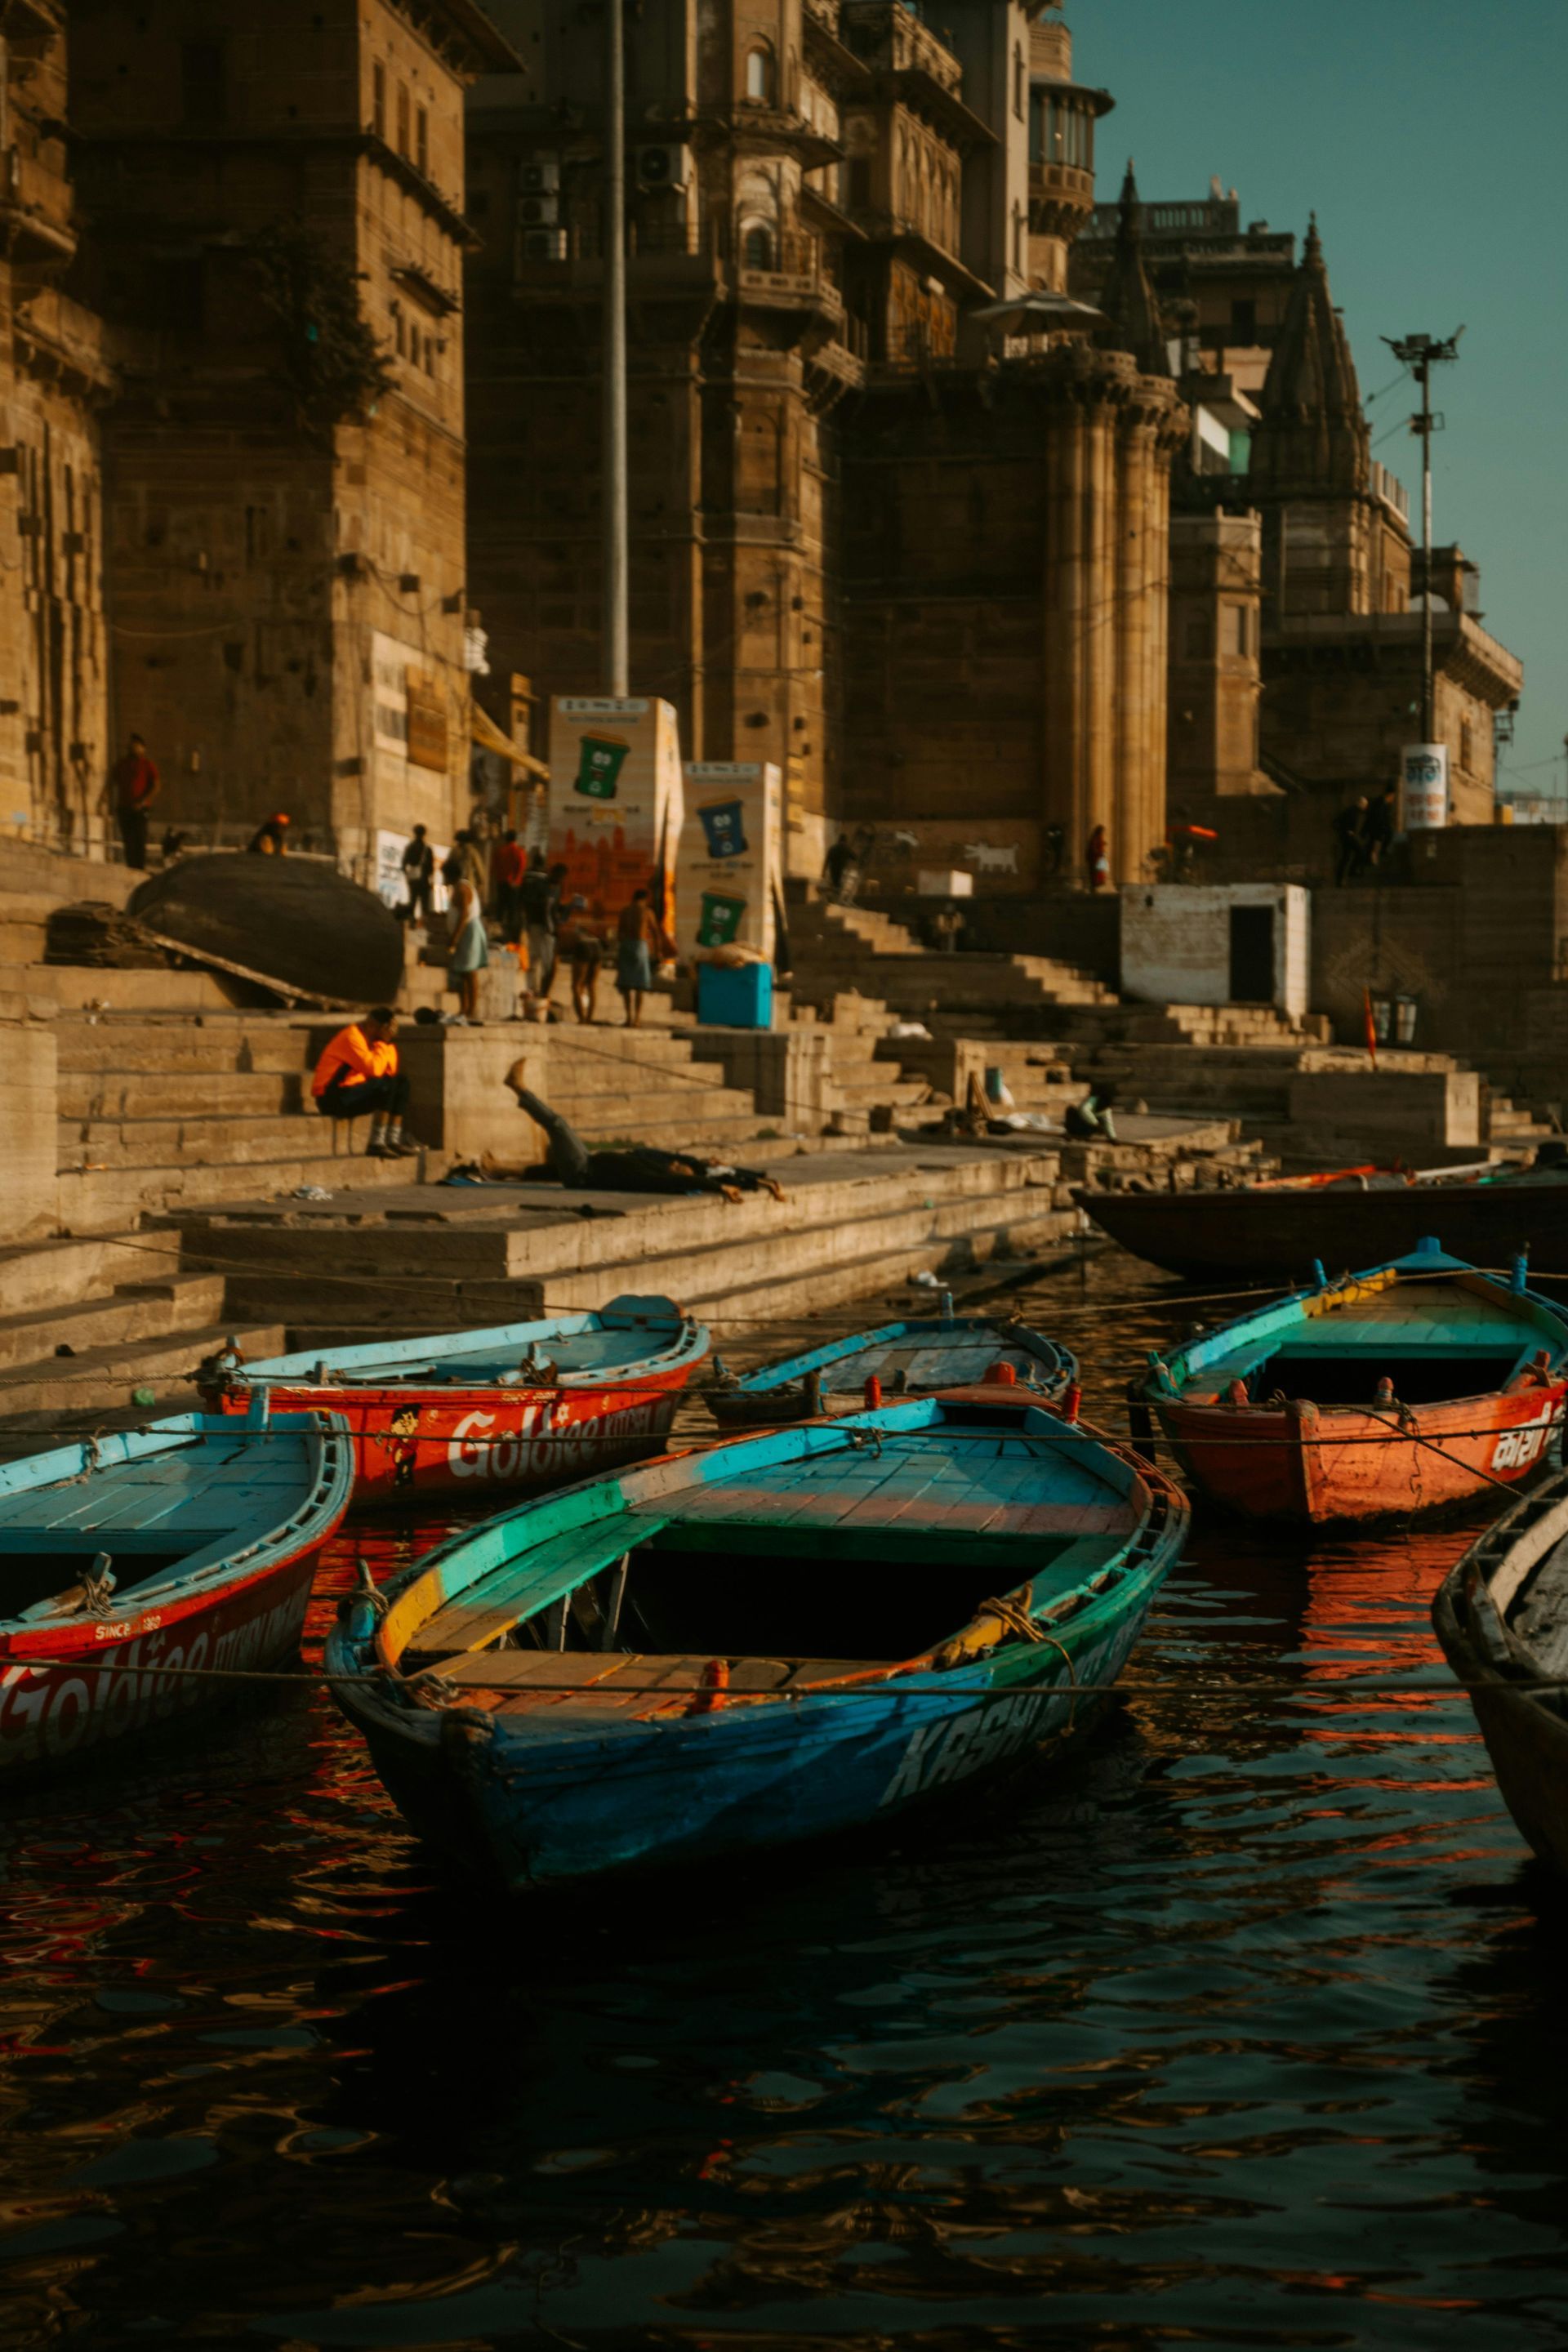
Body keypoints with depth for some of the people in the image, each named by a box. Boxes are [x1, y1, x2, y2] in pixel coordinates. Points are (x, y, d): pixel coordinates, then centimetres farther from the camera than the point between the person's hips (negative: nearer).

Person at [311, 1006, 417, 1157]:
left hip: (353, 1091, 10)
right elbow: (374, 1069, -28)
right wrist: (383, 1043, -16)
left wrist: (389, 1045, -3)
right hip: (332, 1097, -10)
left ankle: (393, 1140, -2)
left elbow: (391, 1072, 7)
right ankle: (376, 1144, -24)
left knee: (401, 1082, 5)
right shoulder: (352, 1037, -17)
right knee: (387, 1085, -25)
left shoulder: (370, 1038, 11)